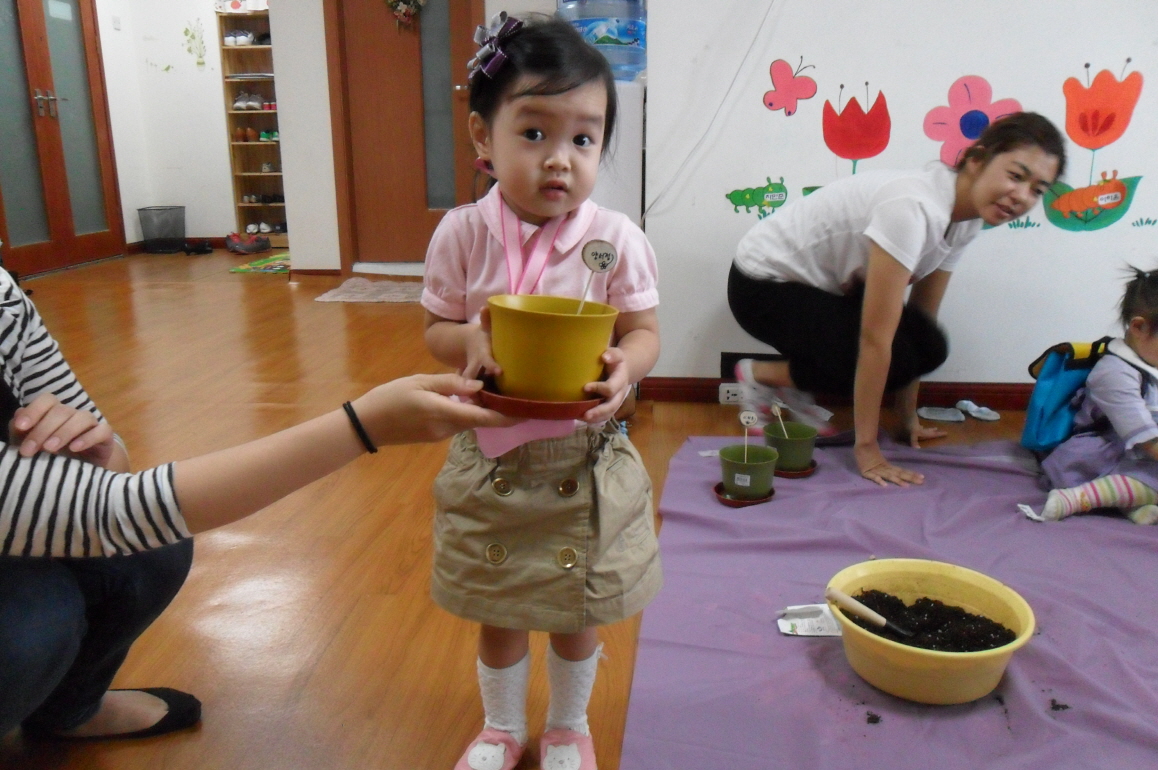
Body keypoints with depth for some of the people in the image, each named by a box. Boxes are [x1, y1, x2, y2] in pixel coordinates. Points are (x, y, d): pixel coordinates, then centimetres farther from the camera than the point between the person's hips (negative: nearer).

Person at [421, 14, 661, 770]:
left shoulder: (616, 238, -11)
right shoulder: (462, 234, -9)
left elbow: (644, 331, -3)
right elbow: (436, 330, 0)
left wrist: (625, 365, -25)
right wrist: (468, 340, -22)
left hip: (584, 462, 0)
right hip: (491, 459, 1)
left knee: (578, 610, 18)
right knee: (497, 610, 19)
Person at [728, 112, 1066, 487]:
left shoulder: (964, 218, -5)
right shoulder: (914, 208, -32)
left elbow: (921, 320, 2)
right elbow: (875, 338, -31)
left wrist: (908, 417, 3)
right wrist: (867, 449, -26)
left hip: (824, 285, 8)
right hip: (763, 285, -8)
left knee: (929, 347, -9)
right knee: (891, 355, -24)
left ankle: (789, 390, 7)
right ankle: (761, 375, -1)